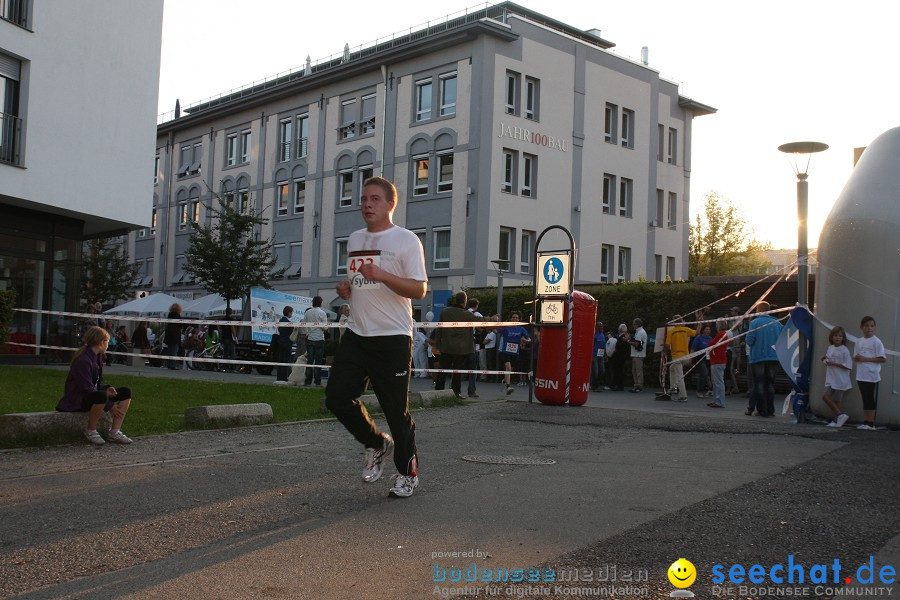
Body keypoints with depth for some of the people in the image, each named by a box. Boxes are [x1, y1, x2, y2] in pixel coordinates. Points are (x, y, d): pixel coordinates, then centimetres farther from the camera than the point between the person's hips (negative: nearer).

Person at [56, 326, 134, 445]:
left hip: (93, 395, 10)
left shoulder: (97, 357, 9)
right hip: (76, 401, -10)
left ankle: (114, 432, -10)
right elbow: (87, 389, -25)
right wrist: (110, 406, -23)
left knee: (125, 393, -2)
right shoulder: (83, 360, -22)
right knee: (101, 396, -39)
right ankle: (91, 431, -18)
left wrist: (107, 388, -8)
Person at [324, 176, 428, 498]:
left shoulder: (406, 239, -5)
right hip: (356, 335, 6)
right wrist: (345, 288, 5)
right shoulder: (354, 239, 15)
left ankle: (408, 472, 20)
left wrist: (383, 276, -25)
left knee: (396, 410, 0)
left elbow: (419, 290, -12)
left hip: (393, 338, -6)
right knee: (336, 396, -3)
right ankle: (377, 444, 22)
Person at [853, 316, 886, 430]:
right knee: (865, 400, 11)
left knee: (872, 400, -2)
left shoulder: (876, 342, -7)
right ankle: (865, 422, 15)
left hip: (872, 376, -6)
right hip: (861, 376, 6)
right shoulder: (859, 341, 11)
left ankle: (871, 423, 1)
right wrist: (856, 357, -8)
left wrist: (865, 359, -18)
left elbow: (882, 359, -11)